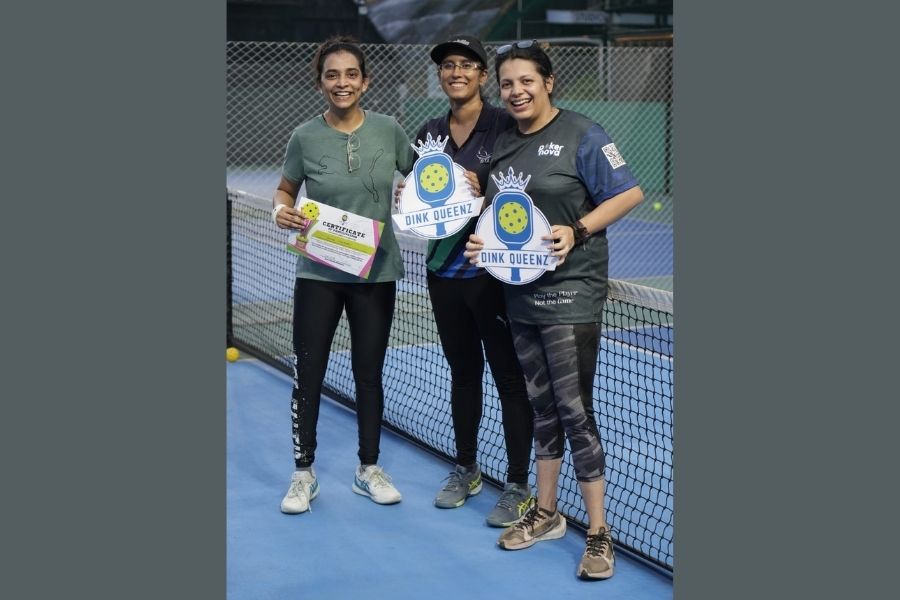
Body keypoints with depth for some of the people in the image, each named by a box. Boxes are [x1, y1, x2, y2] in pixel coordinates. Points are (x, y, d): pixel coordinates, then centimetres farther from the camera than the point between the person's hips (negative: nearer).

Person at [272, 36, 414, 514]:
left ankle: (368, 470, 26)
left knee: (368, 374, 11)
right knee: (308, 374, 2)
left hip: (376, 273, 1)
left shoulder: (388, 131, -3)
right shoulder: (305, 137, -7)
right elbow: (285, 191, 7)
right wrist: (282, 212, -15)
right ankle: (304, 473, 18)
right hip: (318, 273, -1)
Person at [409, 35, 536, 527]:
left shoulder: (505, 127, -8)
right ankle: (465, 470, 32)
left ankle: (518, 486, 10)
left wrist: (484, 192, -24)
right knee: (462, 371, 17)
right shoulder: (429, 134, 9)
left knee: (510, 377, 0)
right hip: (444, 269, 6)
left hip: (494, 270, -6)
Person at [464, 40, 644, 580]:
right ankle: (546, 514, 27)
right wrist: (480, 242, 1)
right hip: (520, 294, 7)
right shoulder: (502, 145, 11)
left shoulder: (581, 135, -8)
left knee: (575, 411, -7)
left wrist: (578, 231, -20)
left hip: (571, 295, -6)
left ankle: (598, 532, 3)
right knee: (543, 407, 15)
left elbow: (630, 193, -10)